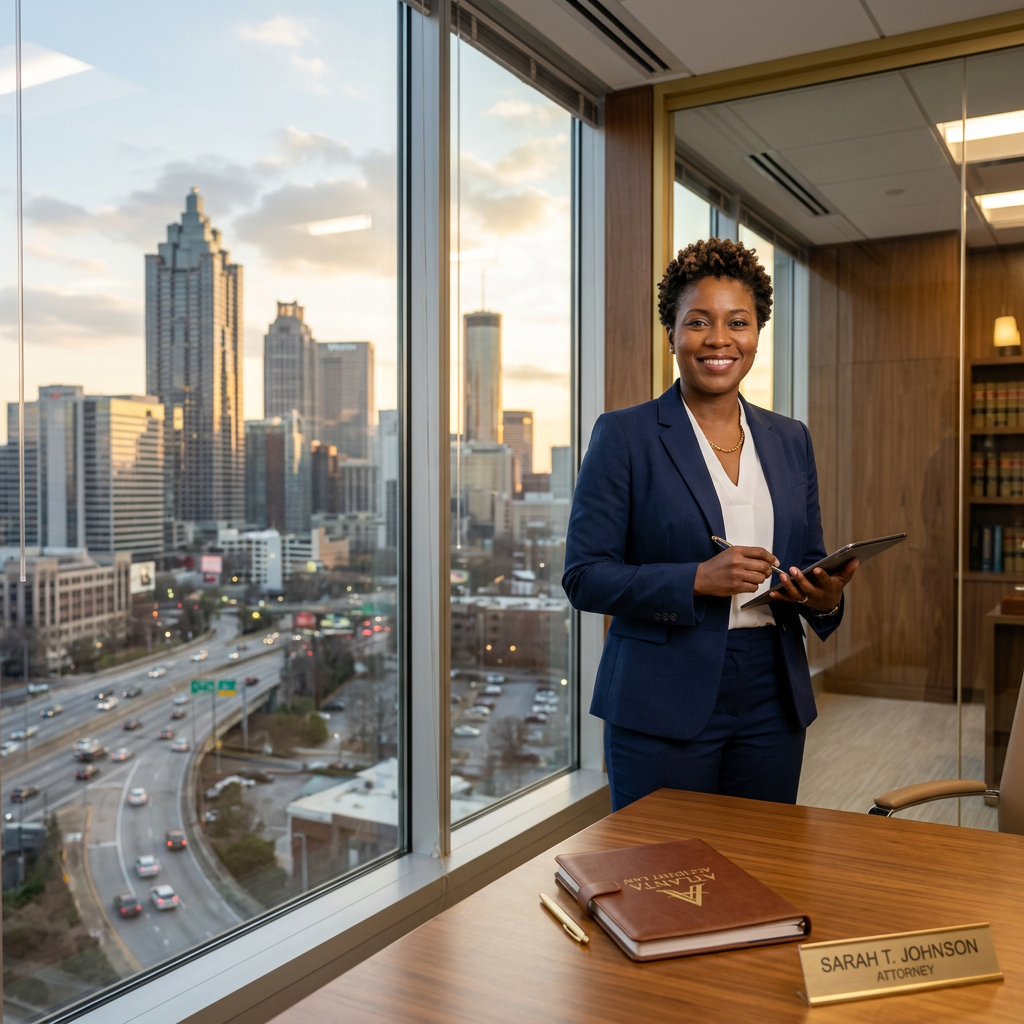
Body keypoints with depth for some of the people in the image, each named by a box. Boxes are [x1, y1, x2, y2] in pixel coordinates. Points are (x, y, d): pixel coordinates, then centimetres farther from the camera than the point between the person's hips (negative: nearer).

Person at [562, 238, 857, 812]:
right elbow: (584, 576, -9)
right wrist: (697, 579, -20)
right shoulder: (624, 435, -5)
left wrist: (825, 597, -6)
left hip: (772, 701, 5)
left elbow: (811, 560, 16)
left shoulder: (791, 440, 10)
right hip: (663, 707, -4)